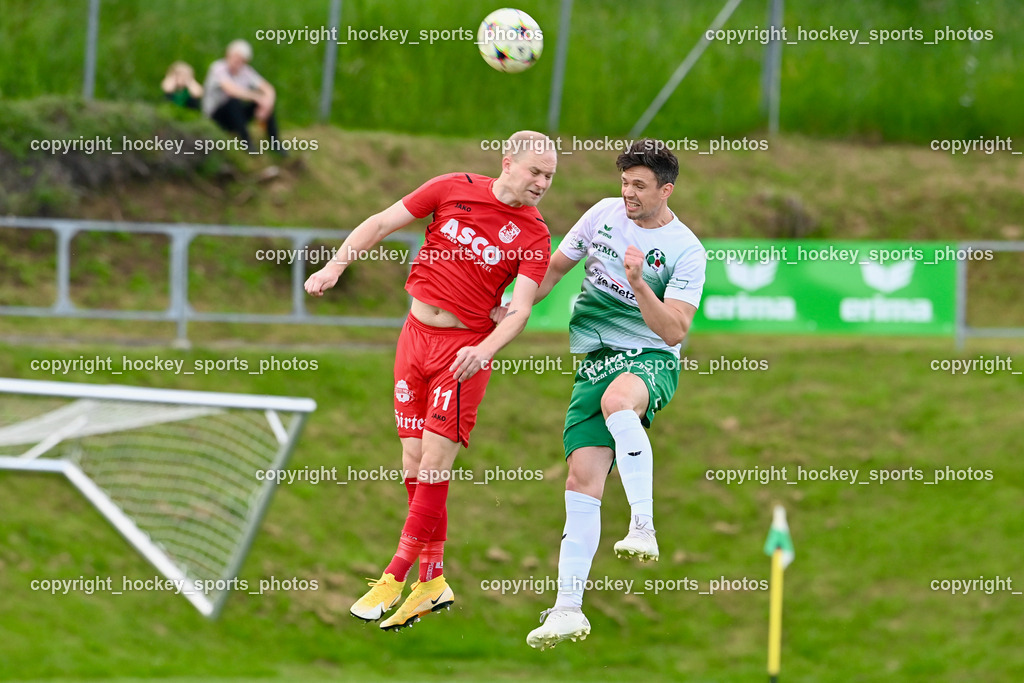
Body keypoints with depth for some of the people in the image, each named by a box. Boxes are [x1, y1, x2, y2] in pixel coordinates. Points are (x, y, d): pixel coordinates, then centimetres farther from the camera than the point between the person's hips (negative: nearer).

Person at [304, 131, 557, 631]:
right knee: (414, 463, 4)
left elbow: (521, 307, -13)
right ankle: (432, 581, 13)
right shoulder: (454, 190, 1)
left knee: (433, 464, -10)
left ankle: (394, 579, -4)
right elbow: (382, 223, 8)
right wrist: (336, 265, 0)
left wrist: (485, 349, -29)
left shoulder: (534, 235, -4)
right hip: (416, 334, 3)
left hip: (466, 350, -3)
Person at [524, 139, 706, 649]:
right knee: (582, 477, -9)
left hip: (651, 359, -4)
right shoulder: (604, 214, 6)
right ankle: (568, 608, -6)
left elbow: (675, 331, -13)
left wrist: (638, 284, -25)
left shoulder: (686, 251, -7)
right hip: (595, 360, 4)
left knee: (617, 399, -41)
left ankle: (643, 527, -41)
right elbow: (555, 267, 20)